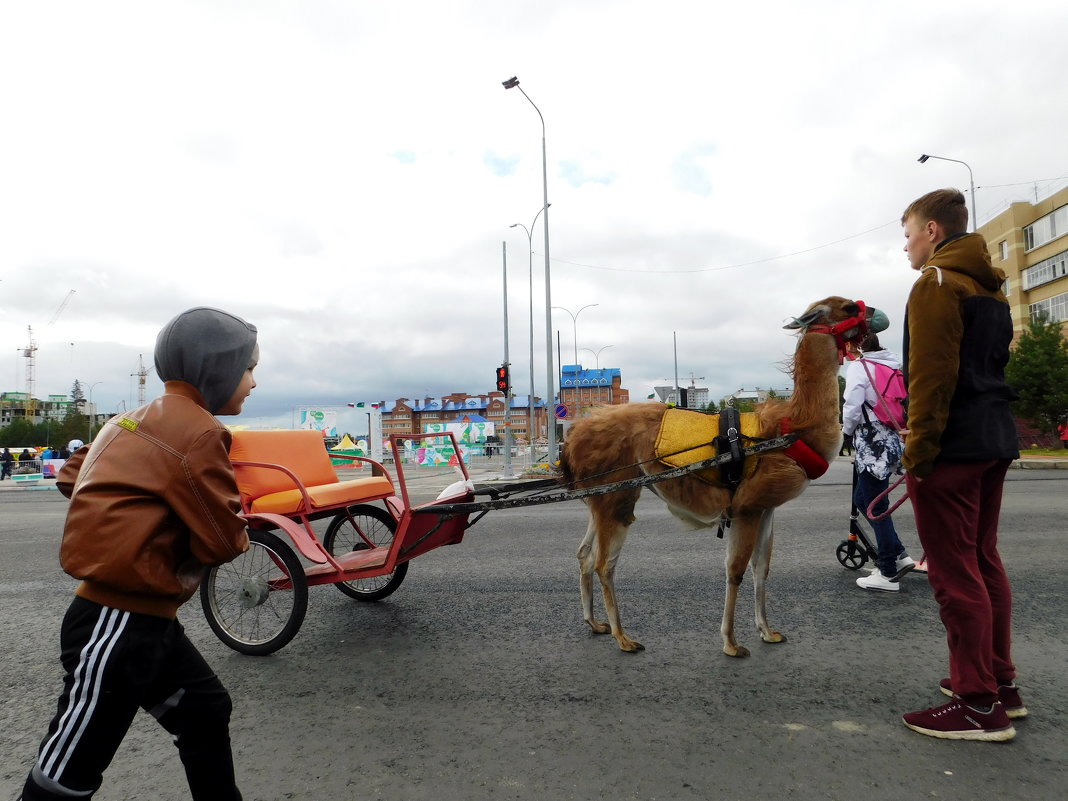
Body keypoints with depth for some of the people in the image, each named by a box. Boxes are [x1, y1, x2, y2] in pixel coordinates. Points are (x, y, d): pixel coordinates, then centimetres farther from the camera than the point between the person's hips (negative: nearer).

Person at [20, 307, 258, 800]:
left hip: (141, 616, 9)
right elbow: (223, 541, -18)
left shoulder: (141, 418, 9)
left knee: (205, 711, 19)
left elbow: (72, 476, 17)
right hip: (123, 621, -9)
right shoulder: (197, 432, -18)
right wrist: (240, 535, 3)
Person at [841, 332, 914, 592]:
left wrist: (847, 431, 4)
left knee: (876, 507, -3)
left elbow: (852, 407, -15)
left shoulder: (858, 366, -8)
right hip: (892, 440, 9)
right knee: (862, 498, 18)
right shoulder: (893, 366, 16)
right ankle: (899, 555, 19)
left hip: (873, 445, -9)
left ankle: (888, 574, 3)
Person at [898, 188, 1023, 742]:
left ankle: (980, 705, 2)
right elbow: (990, 367, 20)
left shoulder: (936, 283, -10)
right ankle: (999, 682, 24)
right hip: (994, 441, 10)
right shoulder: (990, 287, 18)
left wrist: (918, 449, -17)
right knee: (983, 563, 16)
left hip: (951, 447, -10)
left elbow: (931, 375, -19)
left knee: (955, 575, -4)